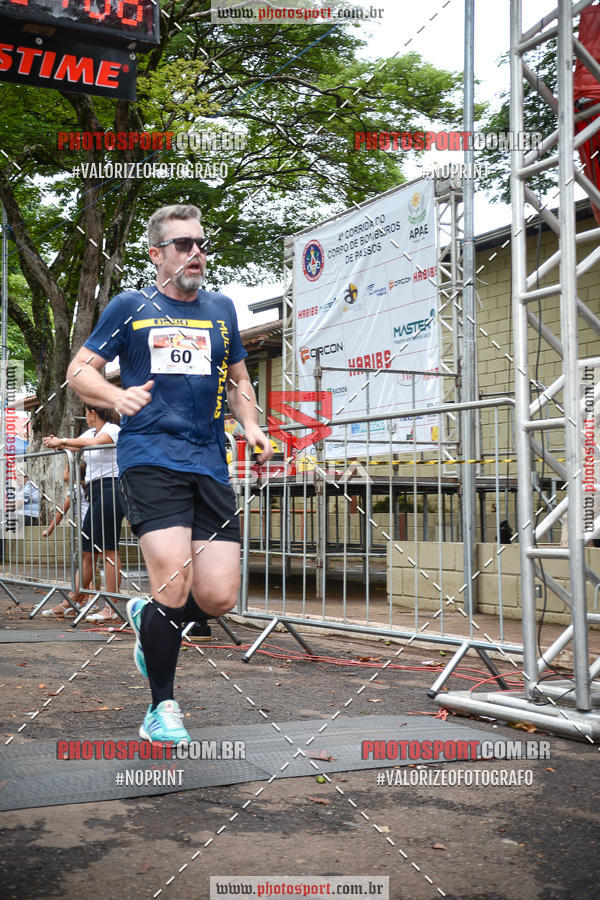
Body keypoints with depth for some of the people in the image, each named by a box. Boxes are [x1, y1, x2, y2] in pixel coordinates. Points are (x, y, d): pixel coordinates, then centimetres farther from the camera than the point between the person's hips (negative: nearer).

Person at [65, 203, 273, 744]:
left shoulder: (221, 309, 18)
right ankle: (161, 708, 6)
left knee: (219, 599, -4)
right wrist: (116, 396, -13)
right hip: (150, 459, -4)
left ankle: (149, 615, 31)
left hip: (211, 466, 4)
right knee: (174, 586, -16)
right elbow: (79, 371, 9)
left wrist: (251, 426, 9)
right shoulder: (130, 307, 8)